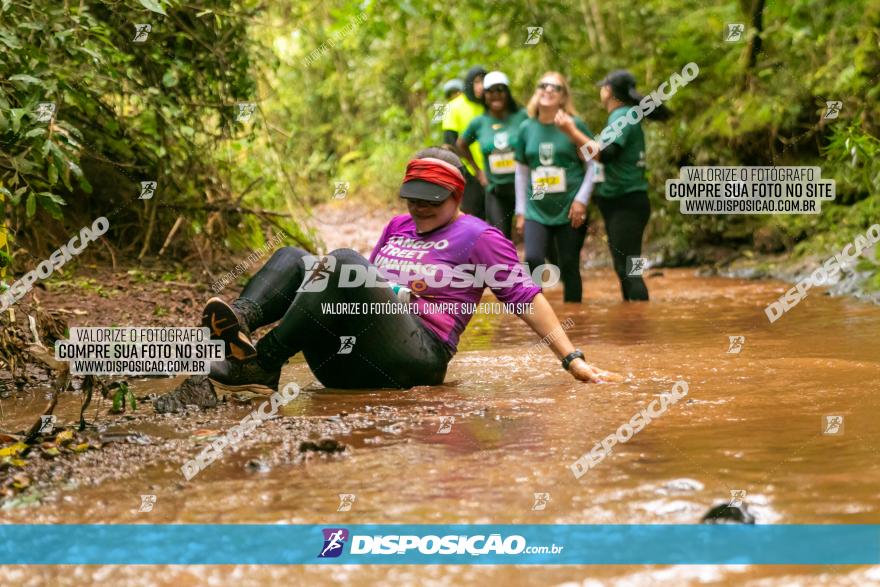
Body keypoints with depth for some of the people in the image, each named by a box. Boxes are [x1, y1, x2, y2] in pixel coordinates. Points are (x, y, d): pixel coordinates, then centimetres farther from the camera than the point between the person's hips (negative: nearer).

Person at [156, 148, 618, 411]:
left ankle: (261, 365, -36)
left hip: (415, 359, -7)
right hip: (346, 366, 7)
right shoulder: (397, 228, 28)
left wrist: (572, 360, -5)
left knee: (344, 262, -26)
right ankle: (239, 322, -38)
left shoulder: (479, 238, 8)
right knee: (293, 258, -4)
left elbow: (525, 297, 2)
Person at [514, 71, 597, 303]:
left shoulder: (575, 125, -3)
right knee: (532, 260, -16)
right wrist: (521, 211, 11)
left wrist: (581, 199, -11)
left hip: (570, 211, -2)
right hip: (537, 210, 2)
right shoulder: (527, 127, 6)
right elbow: (521, 171, 13)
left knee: (569, 266, 2)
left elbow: (592, 165, 0)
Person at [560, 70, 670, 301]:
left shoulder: (622, 117, -14)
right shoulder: (623, 116, 16)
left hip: (626, 204, -10)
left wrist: (572, 132, -25)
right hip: (617, 204, 10)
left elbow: (604, 154, -26)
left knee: (627, 269, -13)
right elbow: (604, 154, 18)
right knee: (624, 269, 15)